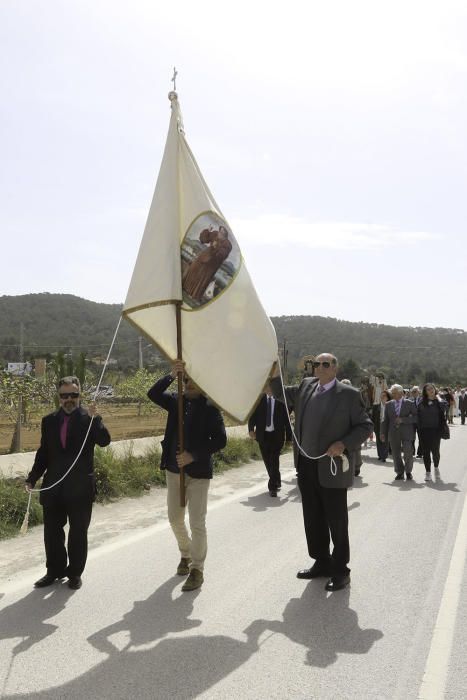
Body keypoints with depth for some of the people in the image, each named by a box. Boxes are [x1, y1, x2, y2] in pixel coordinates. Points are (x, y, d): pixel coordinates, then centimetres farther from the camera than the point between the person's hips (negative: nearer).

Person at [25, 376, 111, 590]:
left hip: (80, 487, -3)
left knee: (78, 531, 8)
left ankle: (75, 572, 22)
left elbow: (104, 441, -19)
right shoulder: (49, 421, 6)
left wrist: (94, 418, -33)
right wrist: (32, 478, 1)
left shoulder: (89, 419, -5)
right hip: (53, 486, 4)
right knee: (52, 531, 13)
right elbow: (43, 453, 9)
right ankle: (54, 570, 29)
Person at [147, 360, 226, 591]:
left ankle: (197, 569, 13)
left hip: (198, 472, -5)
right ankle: (186, 554, 40)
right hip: (173, 469, 5)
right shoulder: (175, 401, 5)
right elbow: (153, 394, -12)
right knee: (175, 519, 16)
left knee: (197, 523, -1)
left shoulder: (210, 407, -9)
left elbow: (220, 440, -13)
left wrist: (193, 455, -21)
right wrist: (171, 375, -25)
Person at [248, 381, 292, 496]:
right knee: (267, 461, 10)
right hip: (263, 435, 3)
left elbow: (287, 419, 0)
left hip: (277, 435, -3)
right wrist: (251, 429, -14)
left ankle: (273, 486, -1)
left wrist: (288, 437, 0)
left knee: (274, 460, -11)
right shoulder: (259, 399, 2)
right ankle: (276, 483, 30)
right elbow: (253, 415, 1)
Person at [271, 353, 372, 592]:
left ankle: (340, 570, 18)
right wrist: (275, 374, 4)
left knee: (336, 521, 4)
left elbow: (365, 426, -5)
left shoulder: (349, 394, -7)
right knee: (313, 519, 16)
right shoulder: (306, 386, 8)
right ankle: (321, 562, 31)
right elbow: (283, 394, 22)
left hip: (331, 467, -6)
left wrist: (344, 444, -19)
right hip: (306, 465, 6)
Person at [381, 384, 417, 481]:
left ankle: (408, 472, 17)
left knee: (408, 454, -4)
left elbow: (415, 417, -4)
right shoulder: (388, 404, 9)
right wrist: (383, 433, 3)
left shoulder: (410, 403, 1)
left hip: (406, 433, -3)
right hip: (393, 433, 3)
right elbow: (385, 420, 10)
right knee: (396, 454, 5)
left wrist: (403, 420, -15)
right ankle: (400, 473, 19)